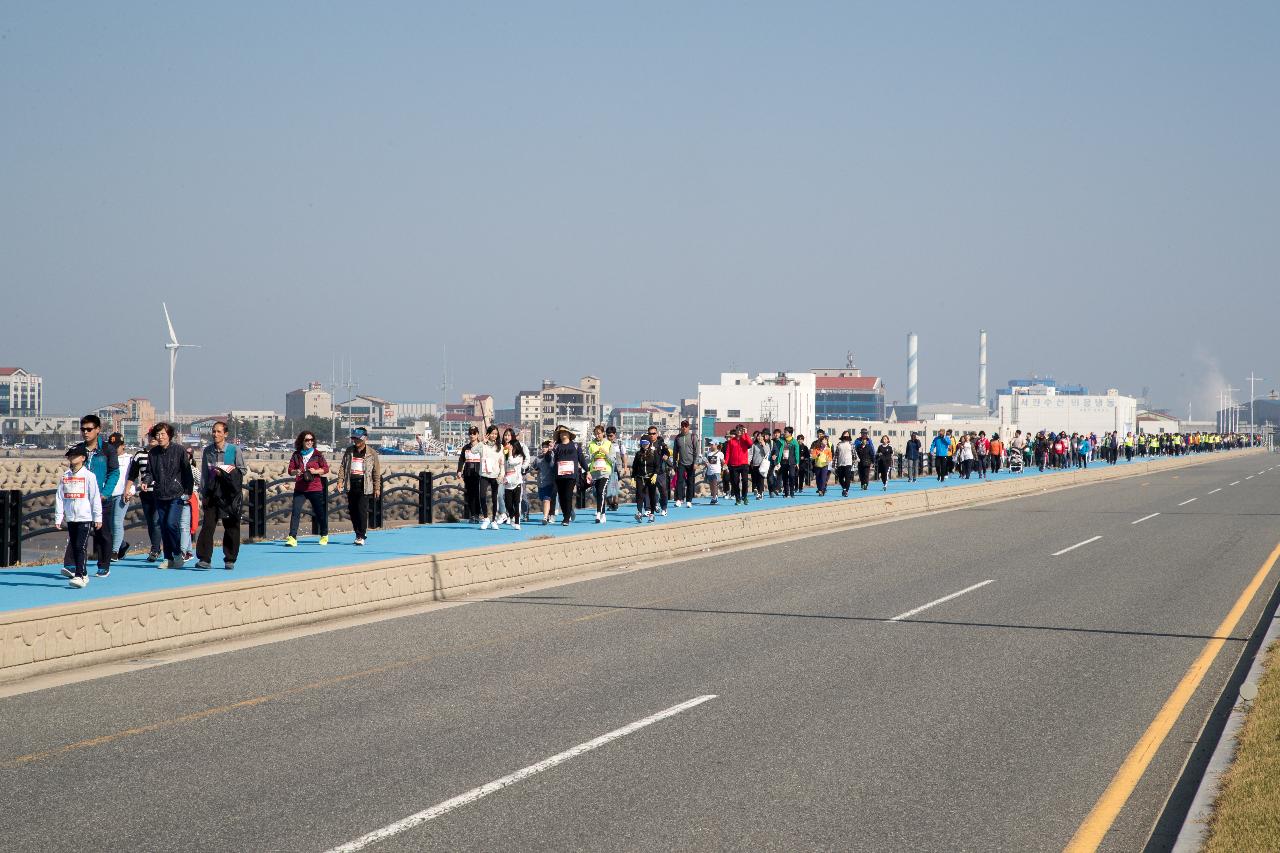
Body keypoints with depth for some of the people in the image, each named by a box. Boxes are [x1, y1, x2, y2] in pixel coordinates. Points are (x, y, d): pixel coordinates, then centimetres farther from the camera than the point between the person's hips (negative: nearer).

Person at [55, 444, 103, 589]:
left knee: (81, 547, -12)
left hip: (85, 517, -5)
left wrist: (98, 517, -4)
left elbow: (95, 498, -3)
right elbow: (59, 498, 9)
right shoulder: (64, 476, 7)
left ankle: (79, 576, -13)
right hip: (70, 518, 5)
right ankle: (83, 574, 18)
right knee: (74, 548, 8)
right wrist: (58, 518, 5)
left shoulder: (88, 476, -4)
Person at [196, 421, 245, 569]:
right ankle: (204, 558, -10)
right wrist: (203, 494, 6)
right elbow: (204, 474, 11)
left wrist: (226, 472, -12)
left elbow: (242, 471, 4)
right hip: (212, 493, 1)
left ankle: (230, 560, 13)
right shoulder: (207, 451, 7)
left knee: (231, 527, 3)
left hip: (230, 493, -1)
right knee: (207, 525, -9)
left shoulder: (234, 450, 0)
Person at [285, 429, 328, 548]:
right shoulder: (296, 455, 6)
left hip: (315, 489, -1)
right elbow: (290, 470, 7)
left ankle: (324, 535, 30)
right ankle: (292, 537, -15)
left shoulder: (317, 454, 0)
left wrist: (316, 471, -16)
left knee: (320, 513, 9)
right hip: (300, 489, 1)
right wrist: (296, 472, -15)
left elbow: (326, 468, 1)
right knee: (295, 512, -13)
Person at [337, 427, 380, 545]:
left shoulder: (372, 453, 2)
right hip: (351, 485, 4)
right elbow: (342, 466, 11)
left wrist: (377, 487, 1)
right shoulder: (349, 451, 12)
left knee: (362, 510, -11)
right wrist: (340, 481, -2)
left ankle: (361, 536, -8)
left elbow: (377, 472, 4)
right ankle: (358, 532, 21)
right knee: (352, 510, 7)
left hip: (364, 486, -4)